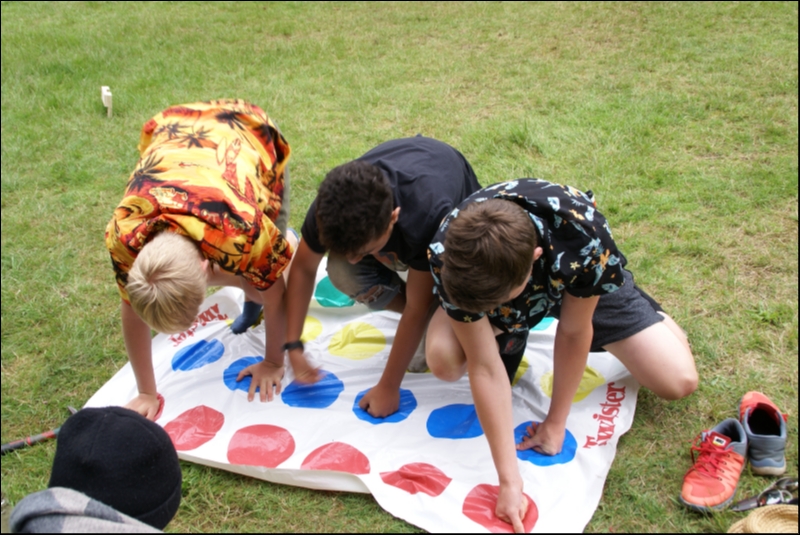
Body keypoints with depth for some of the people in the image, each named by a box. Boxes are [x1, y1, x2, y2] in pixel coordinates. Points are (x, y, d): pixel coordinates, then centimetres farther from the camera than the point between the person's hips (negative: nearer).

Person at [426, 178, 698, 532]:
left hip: (577, 281, 0)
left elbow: (573, 332, -24)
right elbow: (485, 368, -32)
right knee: (443, 361, -29)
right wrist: (509, 479, -31)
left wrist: (555, 423, -13)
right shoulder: (446, 255, -38)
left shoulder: (586, 236, -42)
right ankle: (510, 334, 5)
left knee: (679, 382, -13)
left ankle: (651, 315, 20)